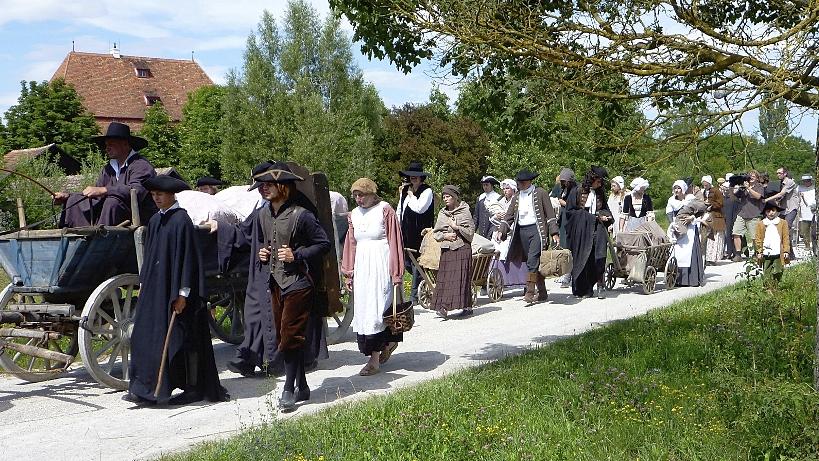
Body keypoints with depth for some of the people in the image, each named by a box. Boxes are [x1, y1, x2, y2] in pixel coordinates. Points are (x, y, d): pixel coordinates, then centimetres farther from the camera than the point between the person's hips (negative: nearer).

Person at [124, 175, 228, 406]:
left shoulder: (181, 220, -12)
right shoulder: (155, 220, 11)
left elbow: (188, 257, -15)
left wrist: (183, 293, -17)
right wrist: (143, 283, 16)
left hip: (175, 289, -8)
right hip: (155, 287, 8)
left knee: (183, 336, -1)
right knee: (147, 334, 5)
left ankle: (194, 387, 8)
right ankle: (147, 389, 12)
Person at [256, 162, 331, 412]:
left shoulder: (301, 215, -13)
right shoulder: (263, 214, 9)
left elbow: (324, 244, -9)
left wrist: (297, 255, -17)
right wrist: (263, 253, 6)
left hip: (297, 283, -8)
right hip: (276, 283, 8)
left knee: (290, 338, -7)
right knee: (284, 337, 12)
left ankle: (288, 391, 1)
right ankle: (302, 387, 23)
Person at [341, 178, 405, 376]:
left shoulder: (385, 211, -4)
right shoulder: (354, 214, 12)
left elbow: (395, 243, -5)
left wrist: (396, 274, -9)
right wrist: (349, 274, 16)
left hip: (381, 265, -6)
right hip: (361, 266, 6)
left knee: (376, 310, -9)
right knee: (362, 311, 6)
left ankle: (374, 359, -5)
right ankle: (389, 342, 24)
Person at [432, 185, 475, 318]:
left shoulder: (464, 211, 0)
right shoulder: (442, 213, 13)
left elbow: (470, 231, -3)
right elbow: (435, 233, 12)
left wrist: (456, 227, -11)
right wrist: (445, 235, -6)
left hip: (462, 249, -5)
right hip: (446, 250, 5)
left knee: (459, 277, -11)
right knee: (444, 278, -2)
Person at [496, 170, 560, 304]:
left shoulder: (540, 193, 3)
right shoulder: (517, 198, 17)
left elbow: (550, 214, 0)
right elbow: (508, 217, 16)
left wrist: (554, 233, -7)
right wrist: (501, 231, 0)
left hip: (537, 230, -5)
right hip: (522, 231, 5)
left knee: (533, 260, -17)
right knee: (532, 262, 6)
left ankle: (530, 292, -19)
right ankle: (542, 293, 14)